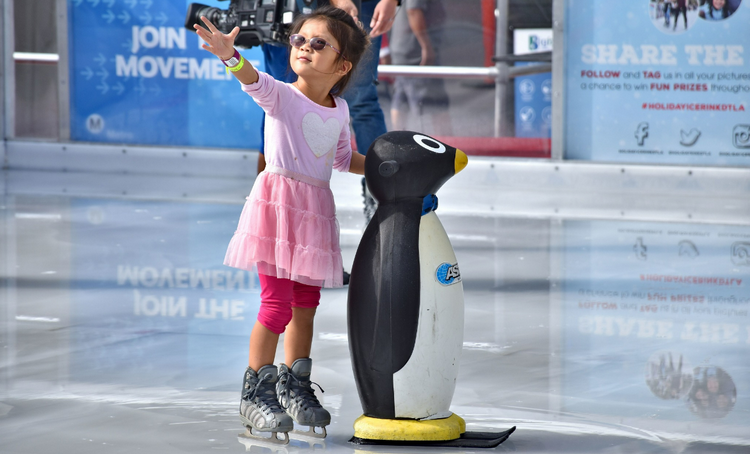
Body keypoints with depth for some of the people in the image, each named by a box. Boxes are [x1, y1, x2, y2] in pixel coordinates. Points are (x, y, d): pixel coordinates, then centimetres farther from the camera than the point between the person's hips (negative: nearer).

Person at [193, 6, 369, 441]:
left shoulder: (339, 110, 11)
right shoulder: (281, 96, -6)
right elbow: (254, 80, -28)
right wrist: (231, 56, -47)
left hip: (316, 208, 6)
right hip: (278, 199, -5)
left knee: (306, 303, 12)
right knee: (277, 302, -10)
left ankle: (293, 387, 26)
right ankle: (255, 392, -1)